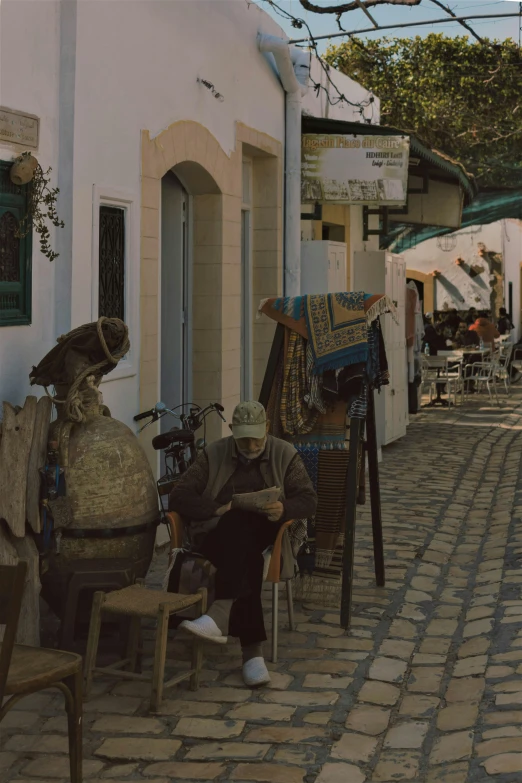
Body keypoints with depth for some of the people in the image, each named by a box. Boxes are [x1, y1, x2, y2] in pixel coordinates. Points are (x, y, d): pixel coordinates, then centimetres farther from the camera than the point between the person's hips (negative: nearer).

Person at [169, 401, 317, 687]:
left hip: (263, 533, 0)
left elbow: (309, 500, 2)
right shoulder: (214, 454, 11)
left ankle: (221, 616, -49)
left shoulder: (285, 454, 11)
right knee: (246, 558, -37)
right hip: (216, 534, 0)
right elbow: (178, 496, 3)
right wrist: (217, 509, -16)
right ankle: (252, 649, -44)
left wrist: (284, 509, -23)